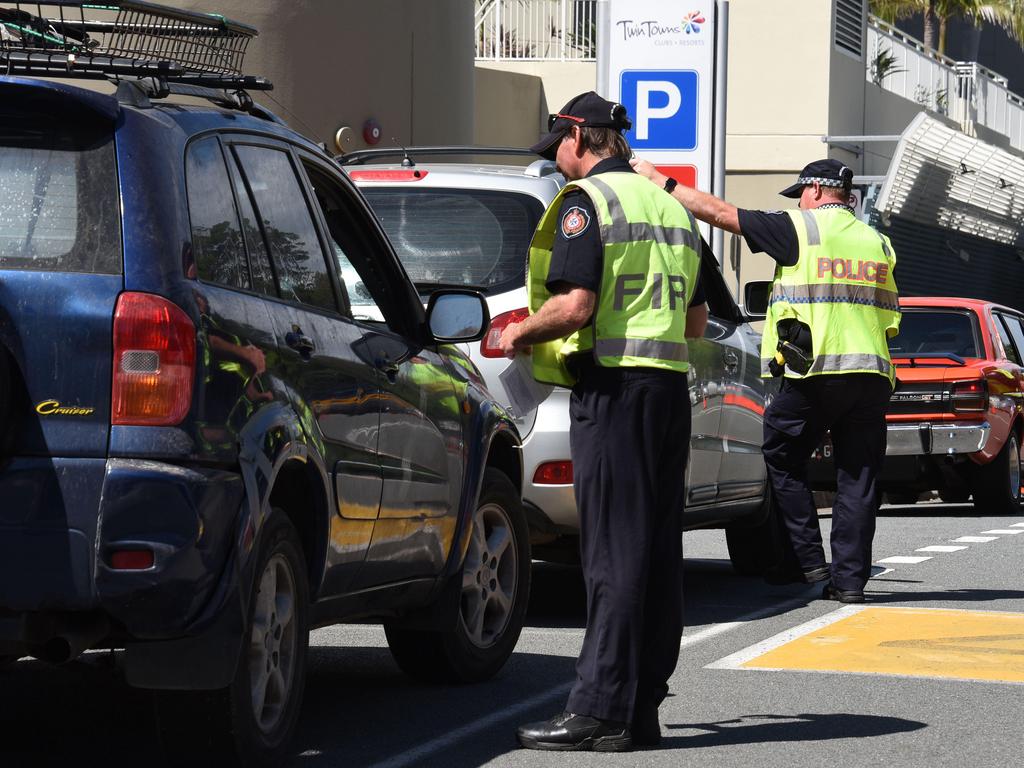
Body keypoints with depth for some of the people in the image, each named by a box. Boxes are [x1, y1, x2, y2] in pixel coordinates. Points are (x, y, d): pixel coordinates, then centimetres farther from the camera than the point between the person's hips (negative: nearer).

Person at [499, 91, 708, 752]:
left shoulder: (586, 198, -7)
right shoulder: (670, 205, 18)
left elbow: (575, 305, -18)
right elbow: (697, 320, 21)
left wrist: (520, 333, -1)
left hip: (614, 386, -8)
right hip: (670, 382, 8)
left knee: (613, 551, -9)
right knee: (657, 549, 8)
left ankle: (600, 712, -9)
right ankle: (642, 708, 11)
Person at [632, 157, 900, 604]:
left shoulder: (800, 230, -2)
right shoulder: (878, 243, 16)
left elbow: (718, 212, 0)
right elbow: (890, 320, 19)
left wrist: (660, 182, 8)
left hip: (813, 373, -5)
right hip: (870, 374, 5)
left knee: (783, 460, 11)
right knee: (858, 478, 7)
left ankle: (809, 561, 5)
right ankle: (849, 578, 4)